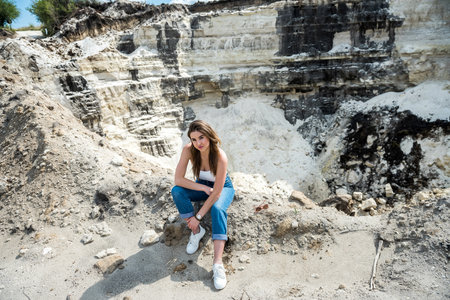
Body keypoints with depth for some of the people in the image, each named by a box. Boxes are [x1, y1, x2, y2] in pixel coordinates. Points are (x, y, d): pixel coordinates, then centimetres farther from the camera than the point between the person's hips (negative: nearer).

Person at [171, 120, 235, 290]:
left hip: (223, 188, -4)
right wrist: (204, 188, -26)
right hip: (202, 186, 4)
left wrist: (198, 216, -26)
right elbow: (178, 179, -23)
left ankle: (218, 263, -37)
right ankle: (196, 231, -9)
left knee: (217, 209, -36)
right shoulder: (188, 150, -23)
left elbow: (216, 193, -29)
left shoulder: (220, 157, -33)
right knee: (176, 191, -25)